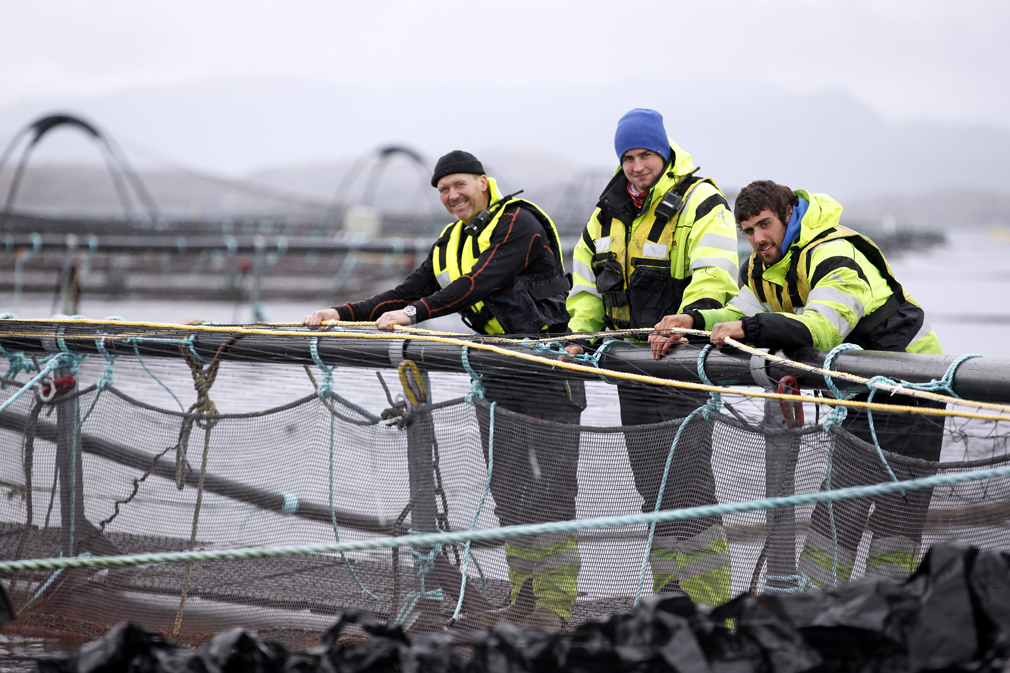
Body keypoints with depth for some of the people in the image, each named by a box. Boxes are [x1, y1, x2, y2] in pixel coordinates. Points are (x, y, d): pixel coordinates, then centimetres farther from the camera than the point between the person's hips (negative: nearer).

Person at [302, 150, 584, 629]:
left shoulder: (517, 222, -11)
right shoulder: (450, 243, 16)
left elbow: (478, 284, -22)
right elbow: (408, 293, 13)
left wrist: (415, 313, -27)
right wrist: (343, 314, 3)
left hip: (547, 370, -8)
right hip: (496, 370, 8)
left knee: (547, 491, -8)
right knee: (507, 491, 7)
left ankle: (555, 607, -6)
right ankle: (524, 600, 13)